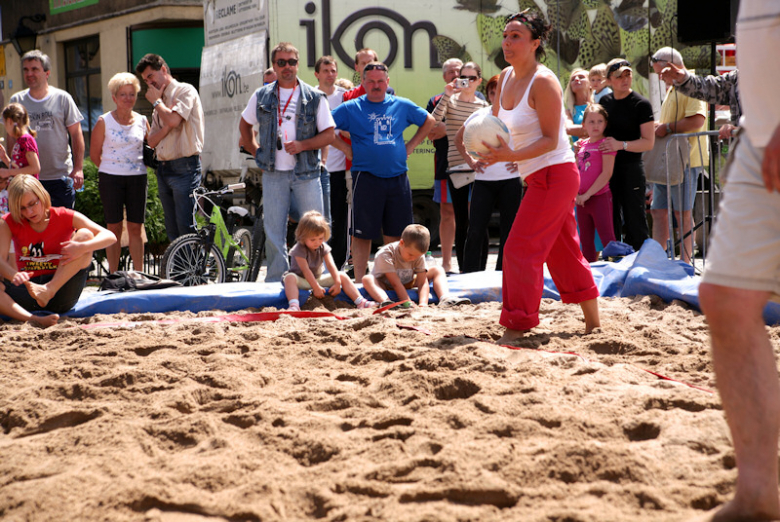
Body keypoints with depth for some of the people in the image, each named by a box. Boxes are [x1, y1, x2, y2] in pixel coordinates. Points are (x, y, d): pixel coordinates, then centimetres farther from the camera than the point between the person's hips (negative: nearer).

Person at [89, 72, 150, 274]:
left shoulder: (142, 121, 6)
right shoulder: (104, 122, -1)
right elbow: (94, 153, 4)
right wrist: (112, 169, 6)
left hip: (137, 179, 2)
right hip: (111, 180, -2)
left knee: (135, 228, 2)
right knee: (114, 228, 1)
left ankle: (139, 274, 8)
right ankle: (113, 275, 7)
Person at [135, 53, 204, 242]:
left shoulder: (185, 91, -3)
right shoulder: (161, 103, 20)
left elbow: (173, 120, -20)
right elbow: (151, 141, 12)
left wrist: (156, 101, -3)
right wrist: (166, 128, -8)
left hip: (184, 167, -8)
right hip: (163, 168, 8)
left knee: (186, 229, -13)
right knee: (172, 231, 8)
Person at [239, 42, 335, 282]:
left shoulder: (315, 97, 2)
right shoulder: (261, 96, 8)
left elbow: (329, 134, 1)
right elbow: (244, 125, 23)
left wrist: (302, 145, -13)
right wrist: (255, 150, 10)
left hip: (306, 173, -1)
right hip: (273, 173, 2)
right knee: (273, 231, 3)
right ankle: (275, 283, 11)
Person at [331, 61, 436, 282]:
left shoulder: (402, 106, 10)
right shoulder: (351, 108, 2)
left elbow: (428, 121, 23)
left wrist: (410, 146, 12)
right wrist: (347, 148, -3)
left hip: (398, 178, 3)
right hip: (366, 178, -3)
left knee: (395, 234, 8)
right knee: (362, 234, -2)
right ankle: (359, 281, 4)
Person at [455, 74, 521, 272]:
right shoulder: (480, 115, 6)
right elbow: (459, 139, 22)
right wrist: (470, 160, 11)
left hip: (510, 180, -1)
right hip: (484, 181, 1)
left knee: (508, 230, 3)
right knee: (475, 230, -4)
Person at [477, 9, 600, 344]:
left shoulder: (543, 82, -17)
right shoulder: (506, 77, 8)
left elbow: (550, 140, -19)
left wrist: (512, 156, -29)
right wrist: (490, 150, -4)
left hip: (555, 175, -9)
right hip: (539, 177, 9)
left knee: (520, 250, -12)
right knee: (563, 252, 16)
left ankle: (516, 328, -7)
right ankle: (593, 322, 28)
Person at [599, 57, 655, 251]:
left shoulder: (641, 104, -8)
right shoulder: (605, 101, 9)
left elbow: (648, 142, -12)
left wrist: (621, 145, -23)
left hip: (631, 168, -6)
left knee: (634, 220, -4)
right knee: (610, 222, 11)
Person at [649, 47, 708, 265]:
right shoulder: (671, 89, 21)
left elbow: (697, 121, -23)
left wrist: (667, 127, -17)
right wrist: (658, 126, 15)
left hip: (685, 159, -9)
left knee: (683, 213, -5)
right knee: (658, 212, 6)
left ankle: (685, 263, 0)